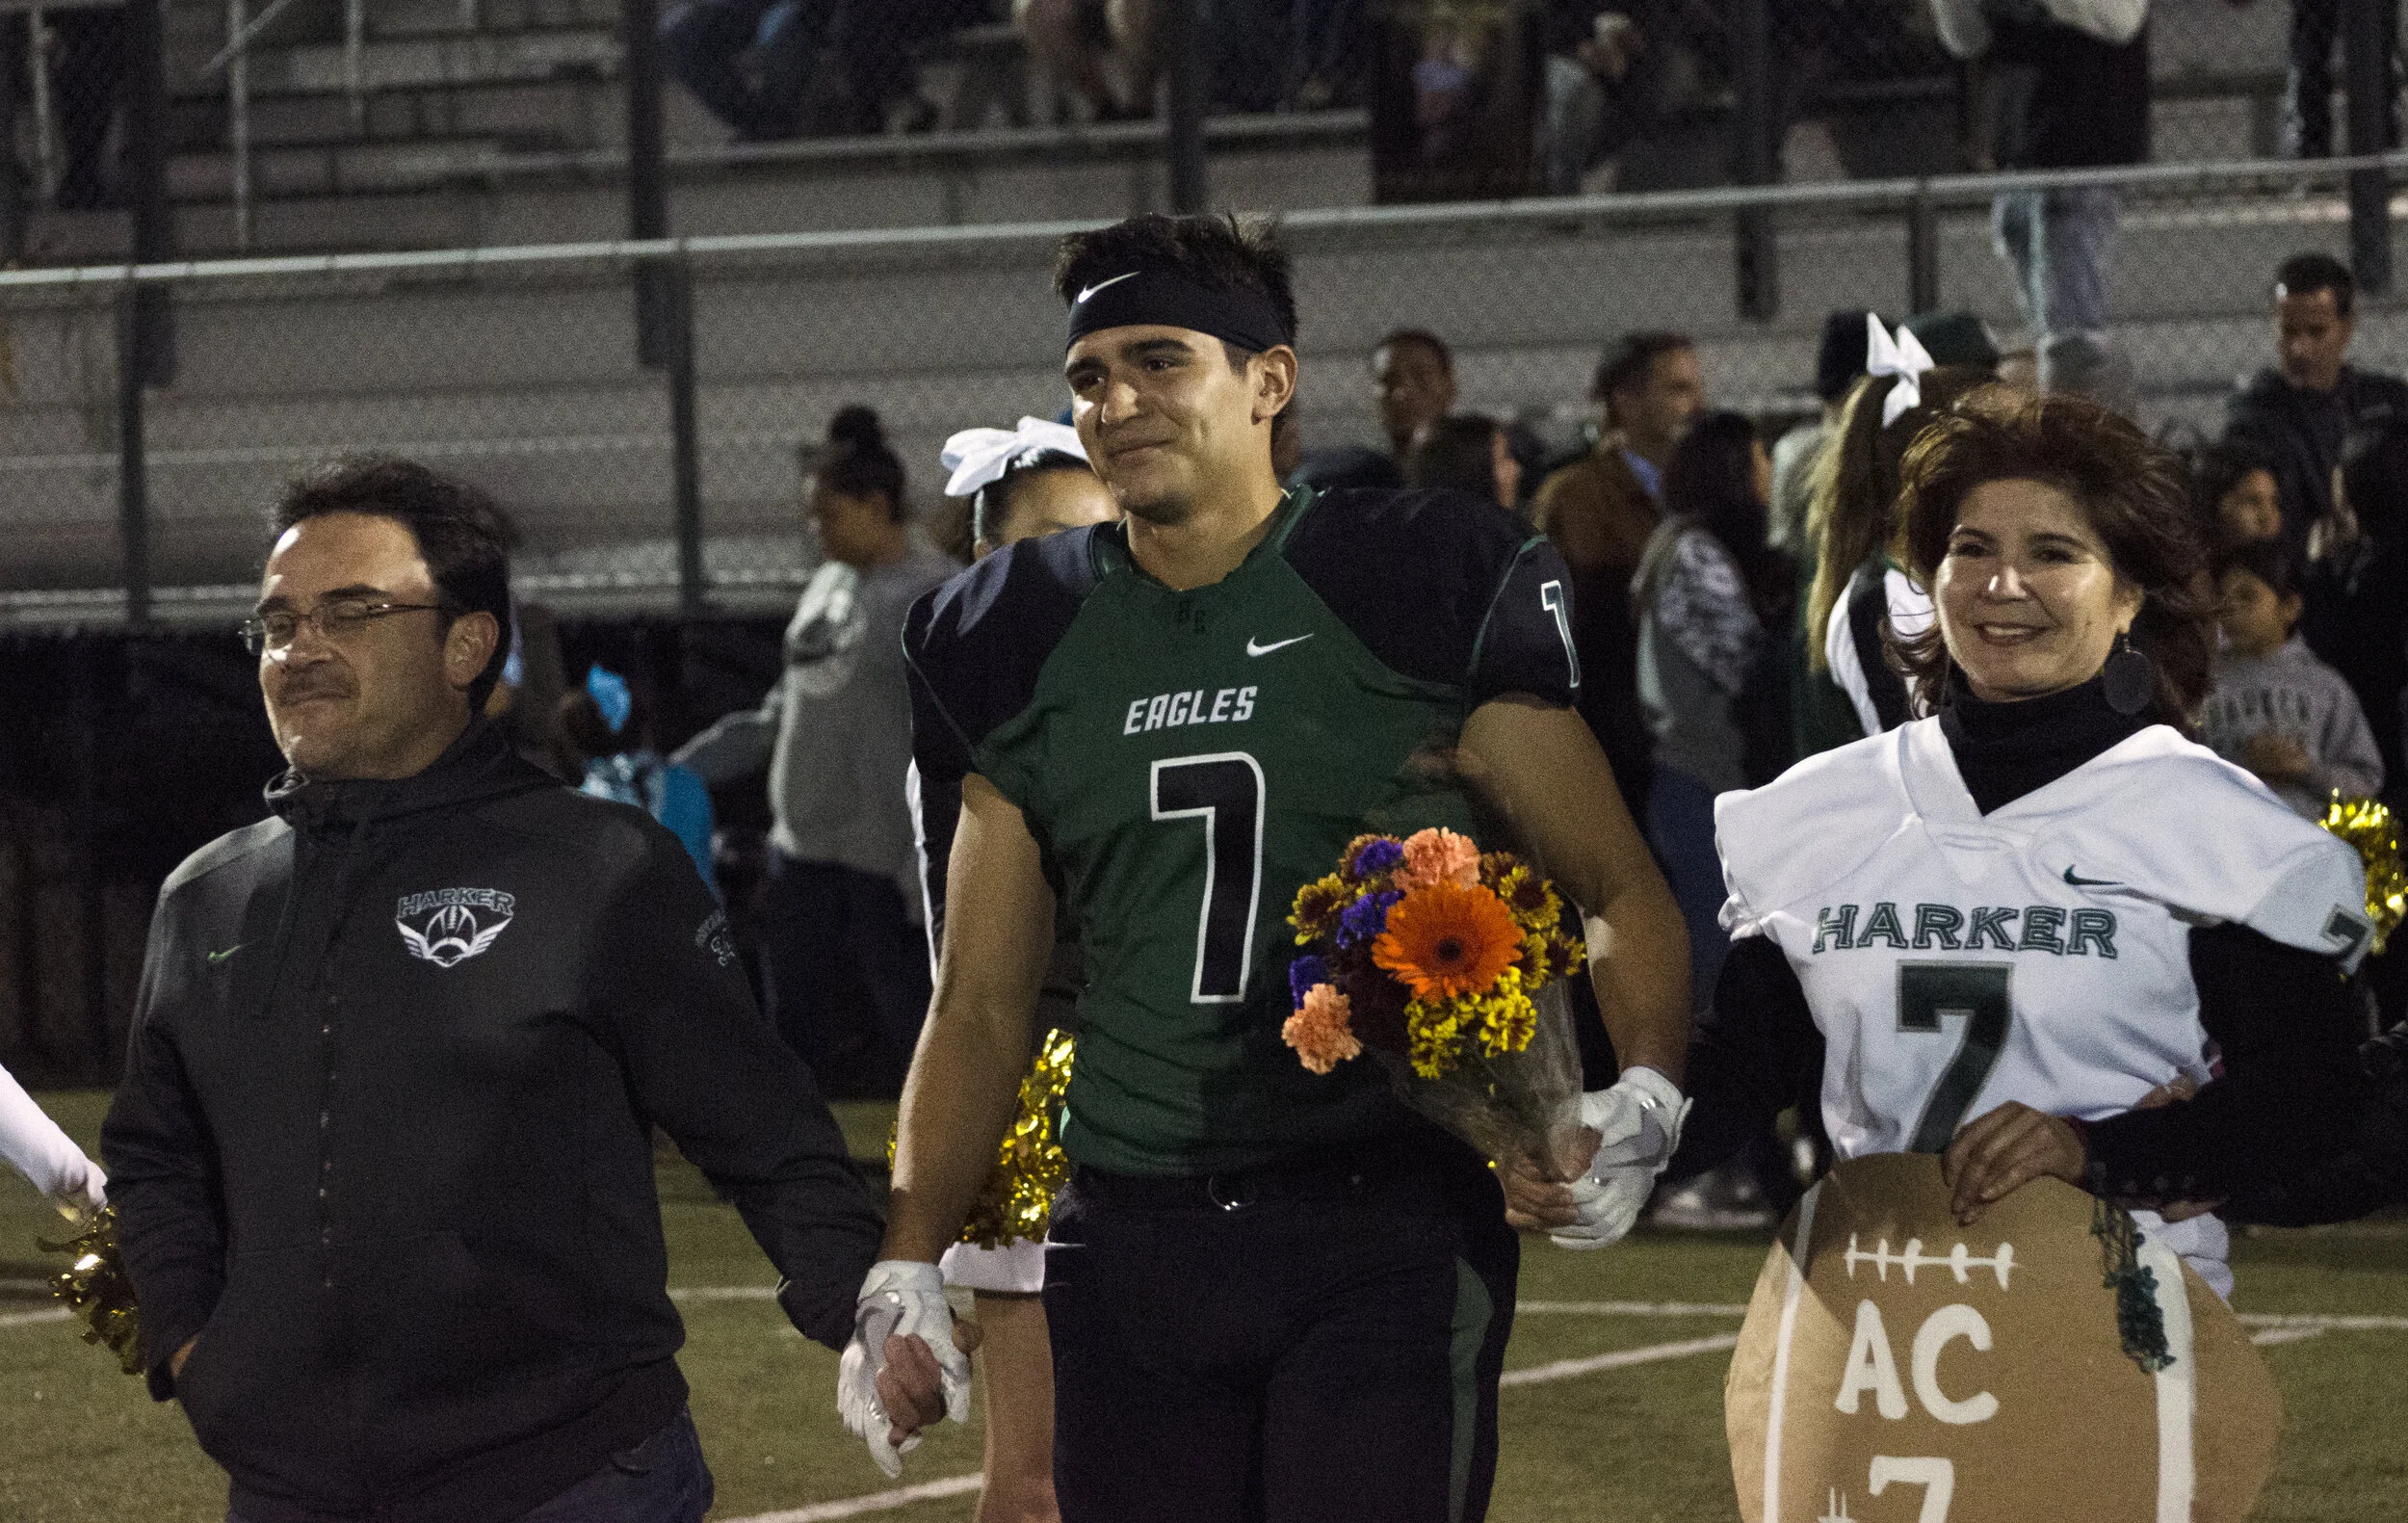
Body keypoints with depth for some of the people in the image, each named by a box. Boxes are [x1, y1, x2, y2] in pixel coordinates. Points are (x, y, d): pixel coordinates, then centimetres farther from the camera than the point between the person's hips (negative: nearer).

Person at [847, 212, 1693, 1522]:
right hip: (1131, 1250, 4)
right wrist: (904, 1270, 7)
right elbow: (981, 1004, 15)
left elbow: (1618, 893, 1)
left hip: (1387, 1230, -4)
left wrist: (1642, 1095, -17)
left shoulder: (1421, 591, -2)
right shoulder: (1026, 650, 11)